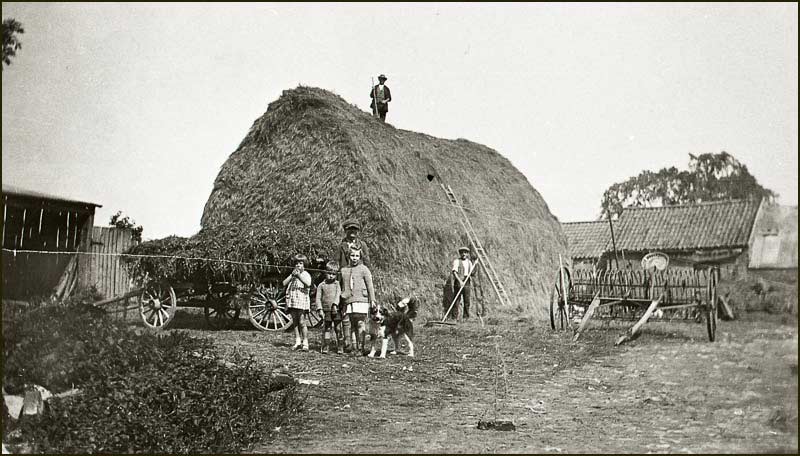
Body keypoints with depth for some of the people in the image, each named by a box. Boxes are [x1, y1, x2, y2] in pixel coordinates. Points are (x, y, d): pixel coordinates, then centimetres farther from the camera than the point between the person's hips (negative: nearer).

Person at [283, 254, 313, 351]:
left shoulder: (306, 274, 2)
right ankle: (297, 342, 14)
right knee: (295, 323, 7)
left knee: (301, 323, -8)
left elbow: (308, 284, -18)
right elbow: (284, 283, 4)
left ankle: (305, 343, -3)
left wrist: (298, 275, -16)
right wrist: (292, 275, -7)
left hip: (302, 300, -5)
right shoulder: (292, 274, 16)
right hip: (292, 300, 5)